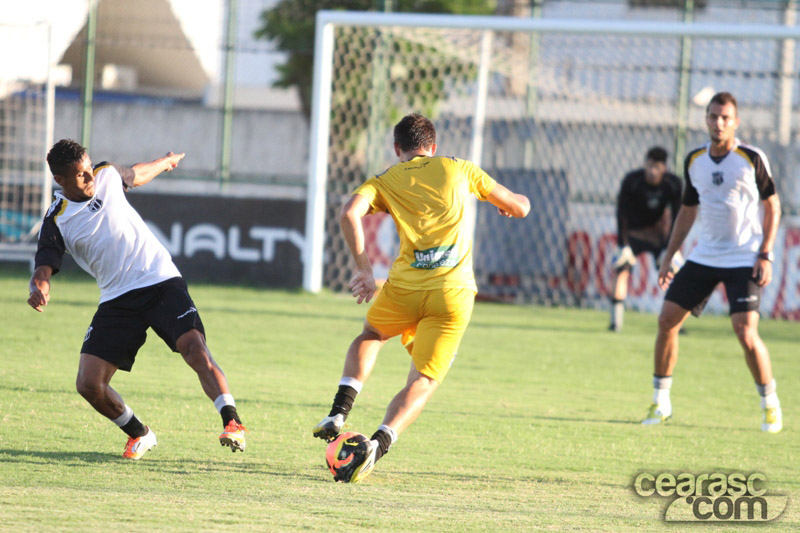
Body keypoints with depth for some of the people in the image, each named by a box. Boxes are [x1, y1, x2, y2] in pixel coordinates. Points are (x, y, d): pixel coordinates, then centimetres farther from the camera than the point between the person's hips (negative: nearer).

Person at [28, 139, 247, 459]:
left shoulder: (107, 176, 4)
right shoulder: (56, 223, -4)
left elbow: (136, 174, 27)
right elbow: (42, 269, -13)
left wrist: (165, 162, 48)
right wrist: (39, 289, -38)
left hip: (162, 281, 0)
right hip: (117, 299, 0)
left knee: (194, 347, -26)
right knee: (88, 384, -10)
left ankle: (232, 423, -29)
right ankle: (140, 435, 13)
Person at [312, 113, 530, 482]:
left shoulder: (385, 181, 13)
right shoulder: (458, 169, 16)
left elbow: (350, 213, -8)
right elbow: (520, 207, 21)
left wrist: (363, 269, -3)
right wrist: (508, 203, 45)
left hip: (404, 288, 1)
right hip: (454, 294, -1)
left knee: (371, 335, 31)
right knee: (423, 382, 2)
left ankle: (338, 414, 13)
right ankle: (379, 443, -23)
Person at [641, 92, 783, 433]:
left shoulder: (752, 159, -8)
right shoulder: (694, 161, 6)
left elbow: (772, 206, -1)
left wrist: (765, 255, -10)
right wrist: (669, 257, 13)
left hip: (744, 260, -5)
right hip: (704, 257, 5)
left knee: (746, 333, -17)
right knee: (667, 319, -4)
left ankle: (771, 406, 2)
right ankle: (660, 402, 9)